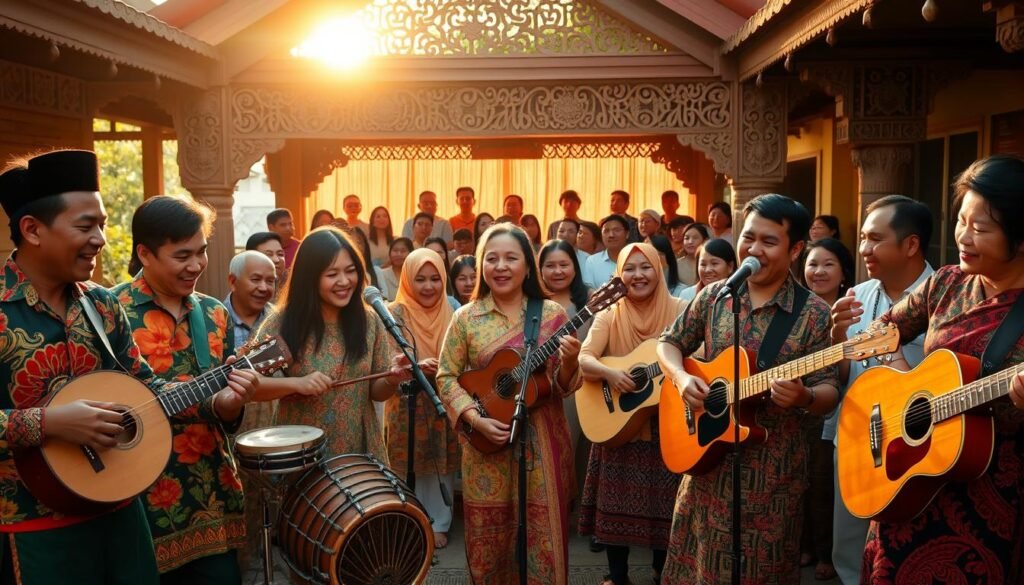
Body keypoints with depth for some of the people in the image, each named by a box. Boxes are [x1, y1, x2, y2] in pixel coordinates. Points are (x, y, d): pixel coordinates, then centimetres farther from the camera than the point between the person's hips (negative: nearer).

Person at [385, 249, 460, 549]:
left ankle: (438, 523, 20)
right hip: (408, 408, -3)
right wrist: (416, 367, -27)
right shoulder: (395, 315, -7)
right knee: (410, 467, 1)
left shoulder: (450, 315, 5)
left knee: (441, 464, 8)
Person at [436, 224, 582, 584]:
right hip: (486, 446, 0)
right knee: (488, 540, 10)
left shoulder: (552, 314, -1)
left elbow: (563, 386, 0)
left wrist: (569, 364, -21)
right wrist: (475, 419, -14)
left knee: (542, 539, 6)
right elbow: (446, 377, 0)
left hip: (541, 444, 0)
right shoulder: (466, 318, 0)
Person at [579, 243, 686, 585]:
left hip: (667, 424, -1)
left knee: (665, 500, 7)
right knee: (618, 500, 7)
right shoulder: (609, 314, -1)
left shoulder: (679, 311, -4)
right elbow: (583, 359, -11)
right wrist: (609, 374, -29)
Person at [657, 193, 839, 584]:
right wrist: (681, 378, -10)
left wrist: (804, 397, -31)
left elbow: (828, 390, -8)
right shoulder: (713, 296, 2)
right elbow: (669, 343, 10)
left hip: (773, 470, -3)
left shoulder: (813, 314, -8)